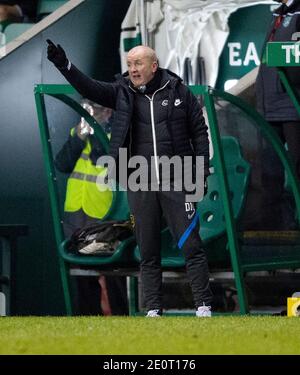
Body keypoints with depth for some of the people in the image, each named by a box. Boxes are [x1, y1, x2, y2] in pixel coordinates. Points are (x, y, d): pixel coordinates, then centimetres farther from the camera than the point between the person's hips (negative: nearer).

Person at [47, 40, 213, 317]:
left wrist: (202, 170, 1)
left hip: (176, 181, -2)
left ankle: (203, 305, -1)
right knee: (148, 252, 6)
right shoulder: (122, 92, 7)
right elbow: (89, 88, -5)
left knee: (191, 246, -5)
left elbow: (199, 131, 7)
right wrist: (64, 64, -20)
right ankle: (153, 310, 11)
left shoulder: (178, 92, 3)